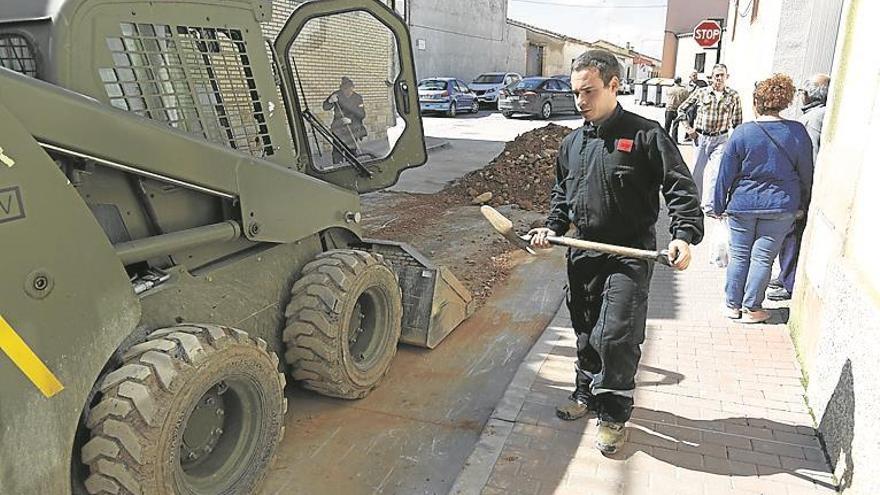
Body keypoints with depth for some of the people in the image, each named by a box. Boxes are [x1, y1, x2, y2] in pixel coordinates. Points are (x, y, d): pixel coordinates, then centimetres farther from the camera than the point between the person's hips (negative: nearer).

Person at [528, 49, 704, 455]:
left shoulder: (645, 135, -9)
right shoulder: (572, 143, 9)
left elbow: (680, 187, -10)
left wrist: (685, 235, -24)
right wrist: (553, 227, 5)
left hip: (630, 255, -6)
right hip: (584, 253, 6)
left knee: (616, 335, -9)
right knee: (585, 330, 16)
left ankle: (614, 414, 12)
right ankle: (587, 393, 37)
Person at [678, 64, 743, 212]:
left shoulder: (733, 96, 2)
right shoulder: (701, 92, 0)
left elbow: (737, 122, 7)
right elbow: (682, 109, 9)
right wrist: (688, 128, 1)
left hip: (720, 140, -1)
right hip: (701, 137, 1)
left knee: (715, 171, -10)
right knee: (698, 171, 10)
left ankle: (709, 206, -6)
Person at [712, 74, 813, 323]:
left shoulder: (742, 133, -10)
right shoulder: (798, 132, -4)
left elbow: (725, 174, -6)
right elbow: (806, 173, 4)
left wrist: (718, 206, 3)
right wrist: (803, 205, 16)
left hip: (743, 204, -1)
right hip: (781, 206, 1)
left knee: (739, 256, 10)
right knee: (762, 258, 7)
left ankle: (733, 305, 19)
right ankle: (751, 308, 16)